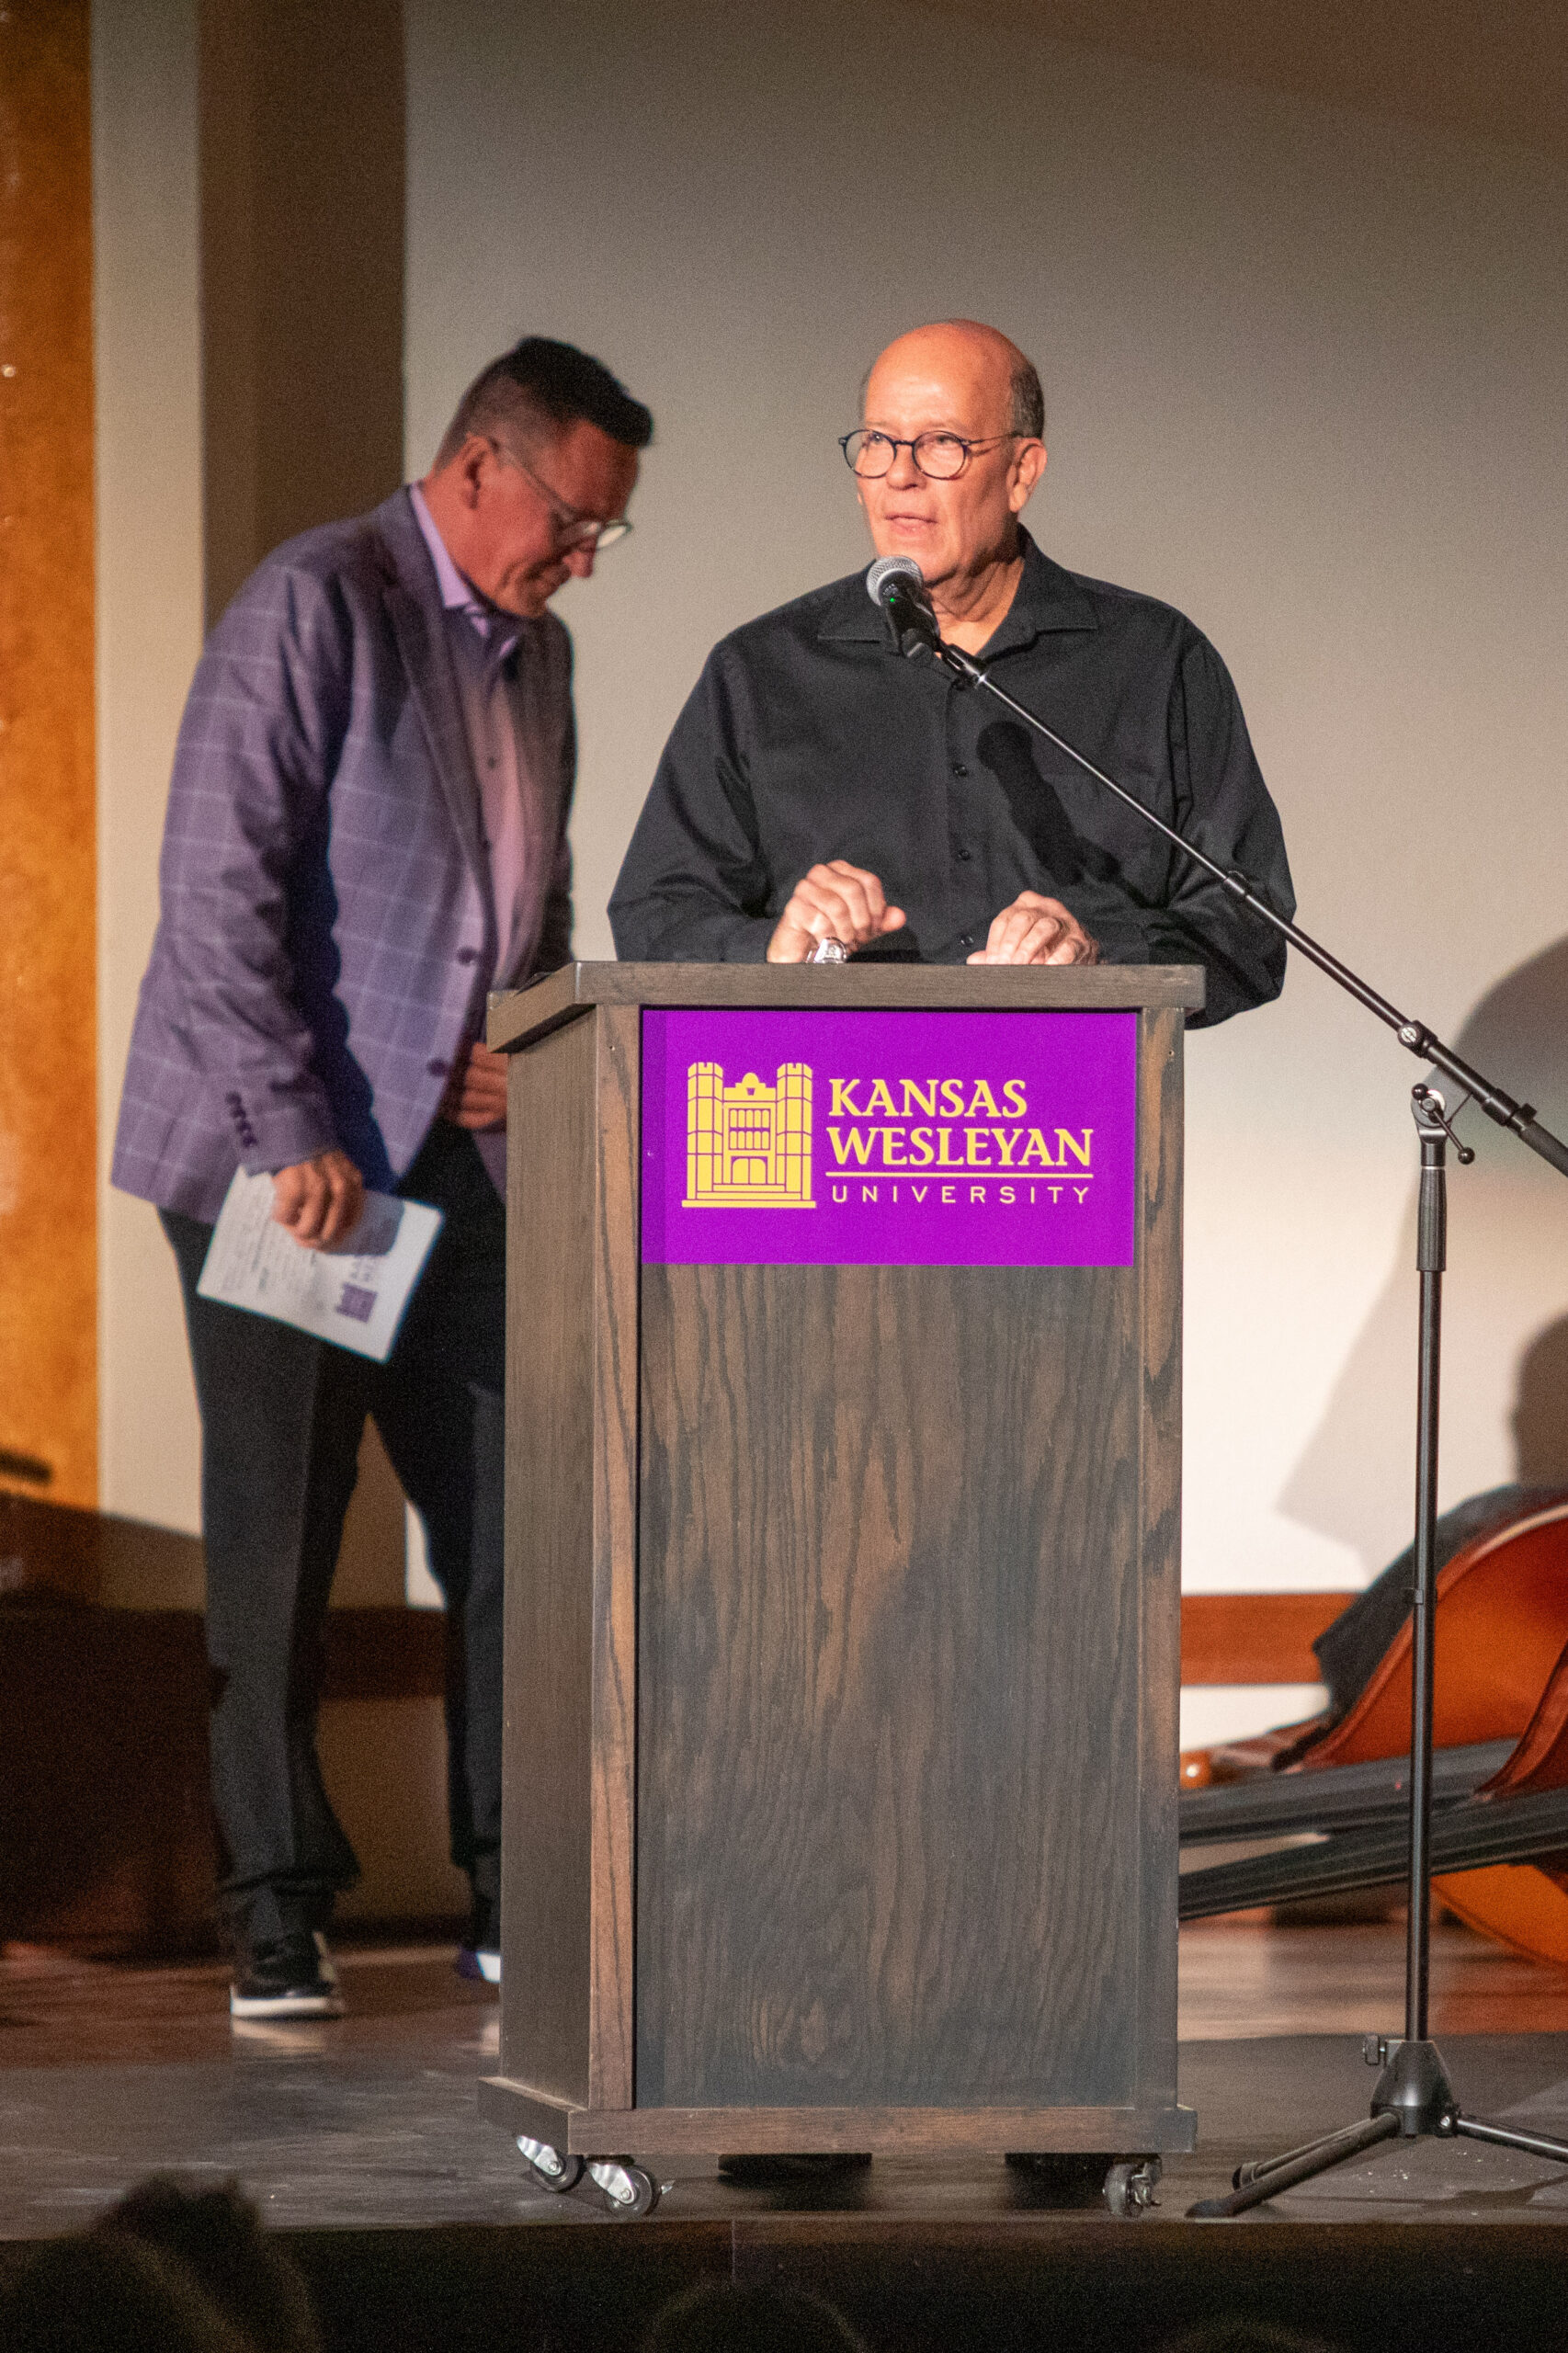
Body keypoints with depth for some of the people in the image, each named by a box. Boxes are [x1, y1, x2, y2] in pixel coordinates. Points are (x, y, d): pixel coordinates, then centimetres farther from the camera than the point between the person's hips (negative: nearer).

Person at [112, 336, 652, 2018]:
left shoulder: (533, 653, 15)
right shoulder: (316, 604, -10)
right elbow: (219, 887, -16)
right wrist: (296, 1130, -19)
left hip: (456, 1163, 7)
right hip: (278, 1153, -7)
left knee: (517, 1530, 0)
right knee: (276, 1550, -1)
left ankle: (514, 1900, 7)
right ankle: (279, 1919, 7)